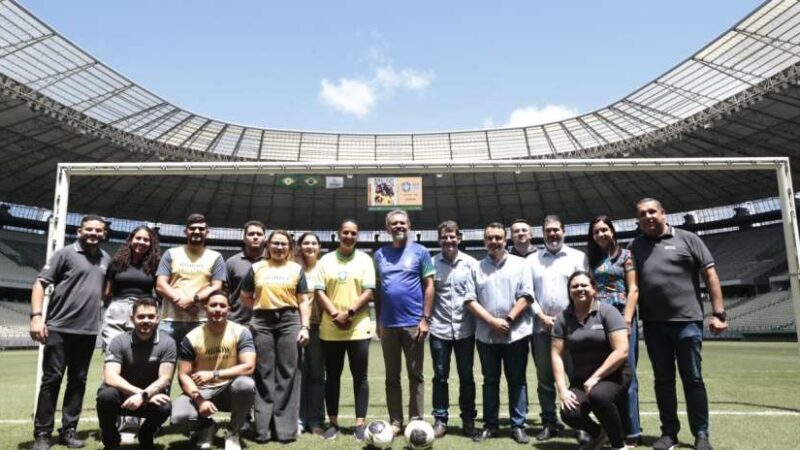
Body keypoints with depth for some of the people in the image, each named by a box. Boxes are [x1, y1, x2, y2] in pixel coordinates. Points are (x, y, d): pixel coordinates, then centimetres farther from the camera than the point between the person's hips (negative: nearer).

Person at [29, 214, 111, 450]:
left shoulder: (106, 259, 11)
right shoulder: (66, 253, -2)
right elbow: (40, 283, -6)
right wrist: (36, 315, -15)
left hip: (88, 331, 4)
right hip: (59, 328, -4)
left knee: (78, 381, 9)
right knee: (51, 379, 0)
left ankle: (68, 430, 19)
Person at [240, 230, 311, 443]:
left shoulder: (296, 269, 11)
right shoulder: (257, 268, 13)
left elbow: (303, 301, 6)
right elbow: (245, 297, 17)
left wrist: (304, 327, -3)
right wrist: (262, 308, 8)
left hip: (289, 321, 0)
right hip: (262, 323, 1)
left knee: (287, 374, 0)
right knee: (264, 375, 3)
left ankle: (286, 428, 7)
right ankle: (263, 428, 10)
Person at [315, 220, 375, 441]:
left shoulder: (365, 260, 4)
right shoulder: (326, 260, 7)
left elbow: (368, 292, -3)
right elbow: (320, 292, 1)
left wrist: (349, 313, -13)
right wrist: (335, 315, -11)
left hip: (358, 328, -1)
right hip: (330, 329, 2)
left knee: (360, 376, 1)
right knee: (332, 376, 9)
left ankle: (360, 423, 9)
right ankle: (333, 423, 19)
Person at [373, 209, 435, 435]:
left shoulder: (420, 252, 0)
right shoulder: (380, 254, 9)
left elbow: (429, 286, -2)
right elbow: (377, 289, 11)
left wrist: (425, 319, -8)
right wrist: (378, 320, 7)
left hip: (413, 323, -3)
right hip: (388, 324, 3)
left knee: (415, 375, 6)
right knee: (392, 376, 10)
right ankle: (395, 421, 19)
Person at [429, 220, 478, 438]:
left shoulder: (471, 263, 0)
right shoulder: (431, 264, 1)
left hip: (465, 329, 0)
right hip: (439, 329, 0)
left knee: (466, 376, 10)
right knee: (440, 376, 7)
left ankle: (468, 420, 22)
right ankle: (440, 420, 18)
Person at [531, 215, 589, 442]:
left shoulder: (578, 257, 6)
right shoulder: (533, 260, 12)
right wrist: (541, 316, -5)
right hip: (541, 328, 2)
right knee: (544, 379, 8)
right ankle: (549, 423, 18)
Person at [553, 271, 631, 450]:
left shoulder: (607, 312, -9)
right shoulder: (563, 318, 1)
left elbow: (621, 351, -17)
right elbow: (556, 354, 1)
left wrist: (595, 378, -18)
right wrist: (562, 389, -9)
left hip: (612, 375, -3)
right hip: (581, 379, 4)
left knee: (598, 395, -35)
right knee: (569, 414, -21)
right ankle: (598, 433, 15)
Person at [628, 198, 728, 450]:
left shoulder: (687, 239, 3)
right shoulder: (635, 247, 11)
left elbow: (710, 276, 0)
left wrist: (718, 313, -7)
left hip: (687, 321, -3)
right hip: (653, 324, 3)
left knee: (693, 379, 4)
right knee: (663, 380, 9)